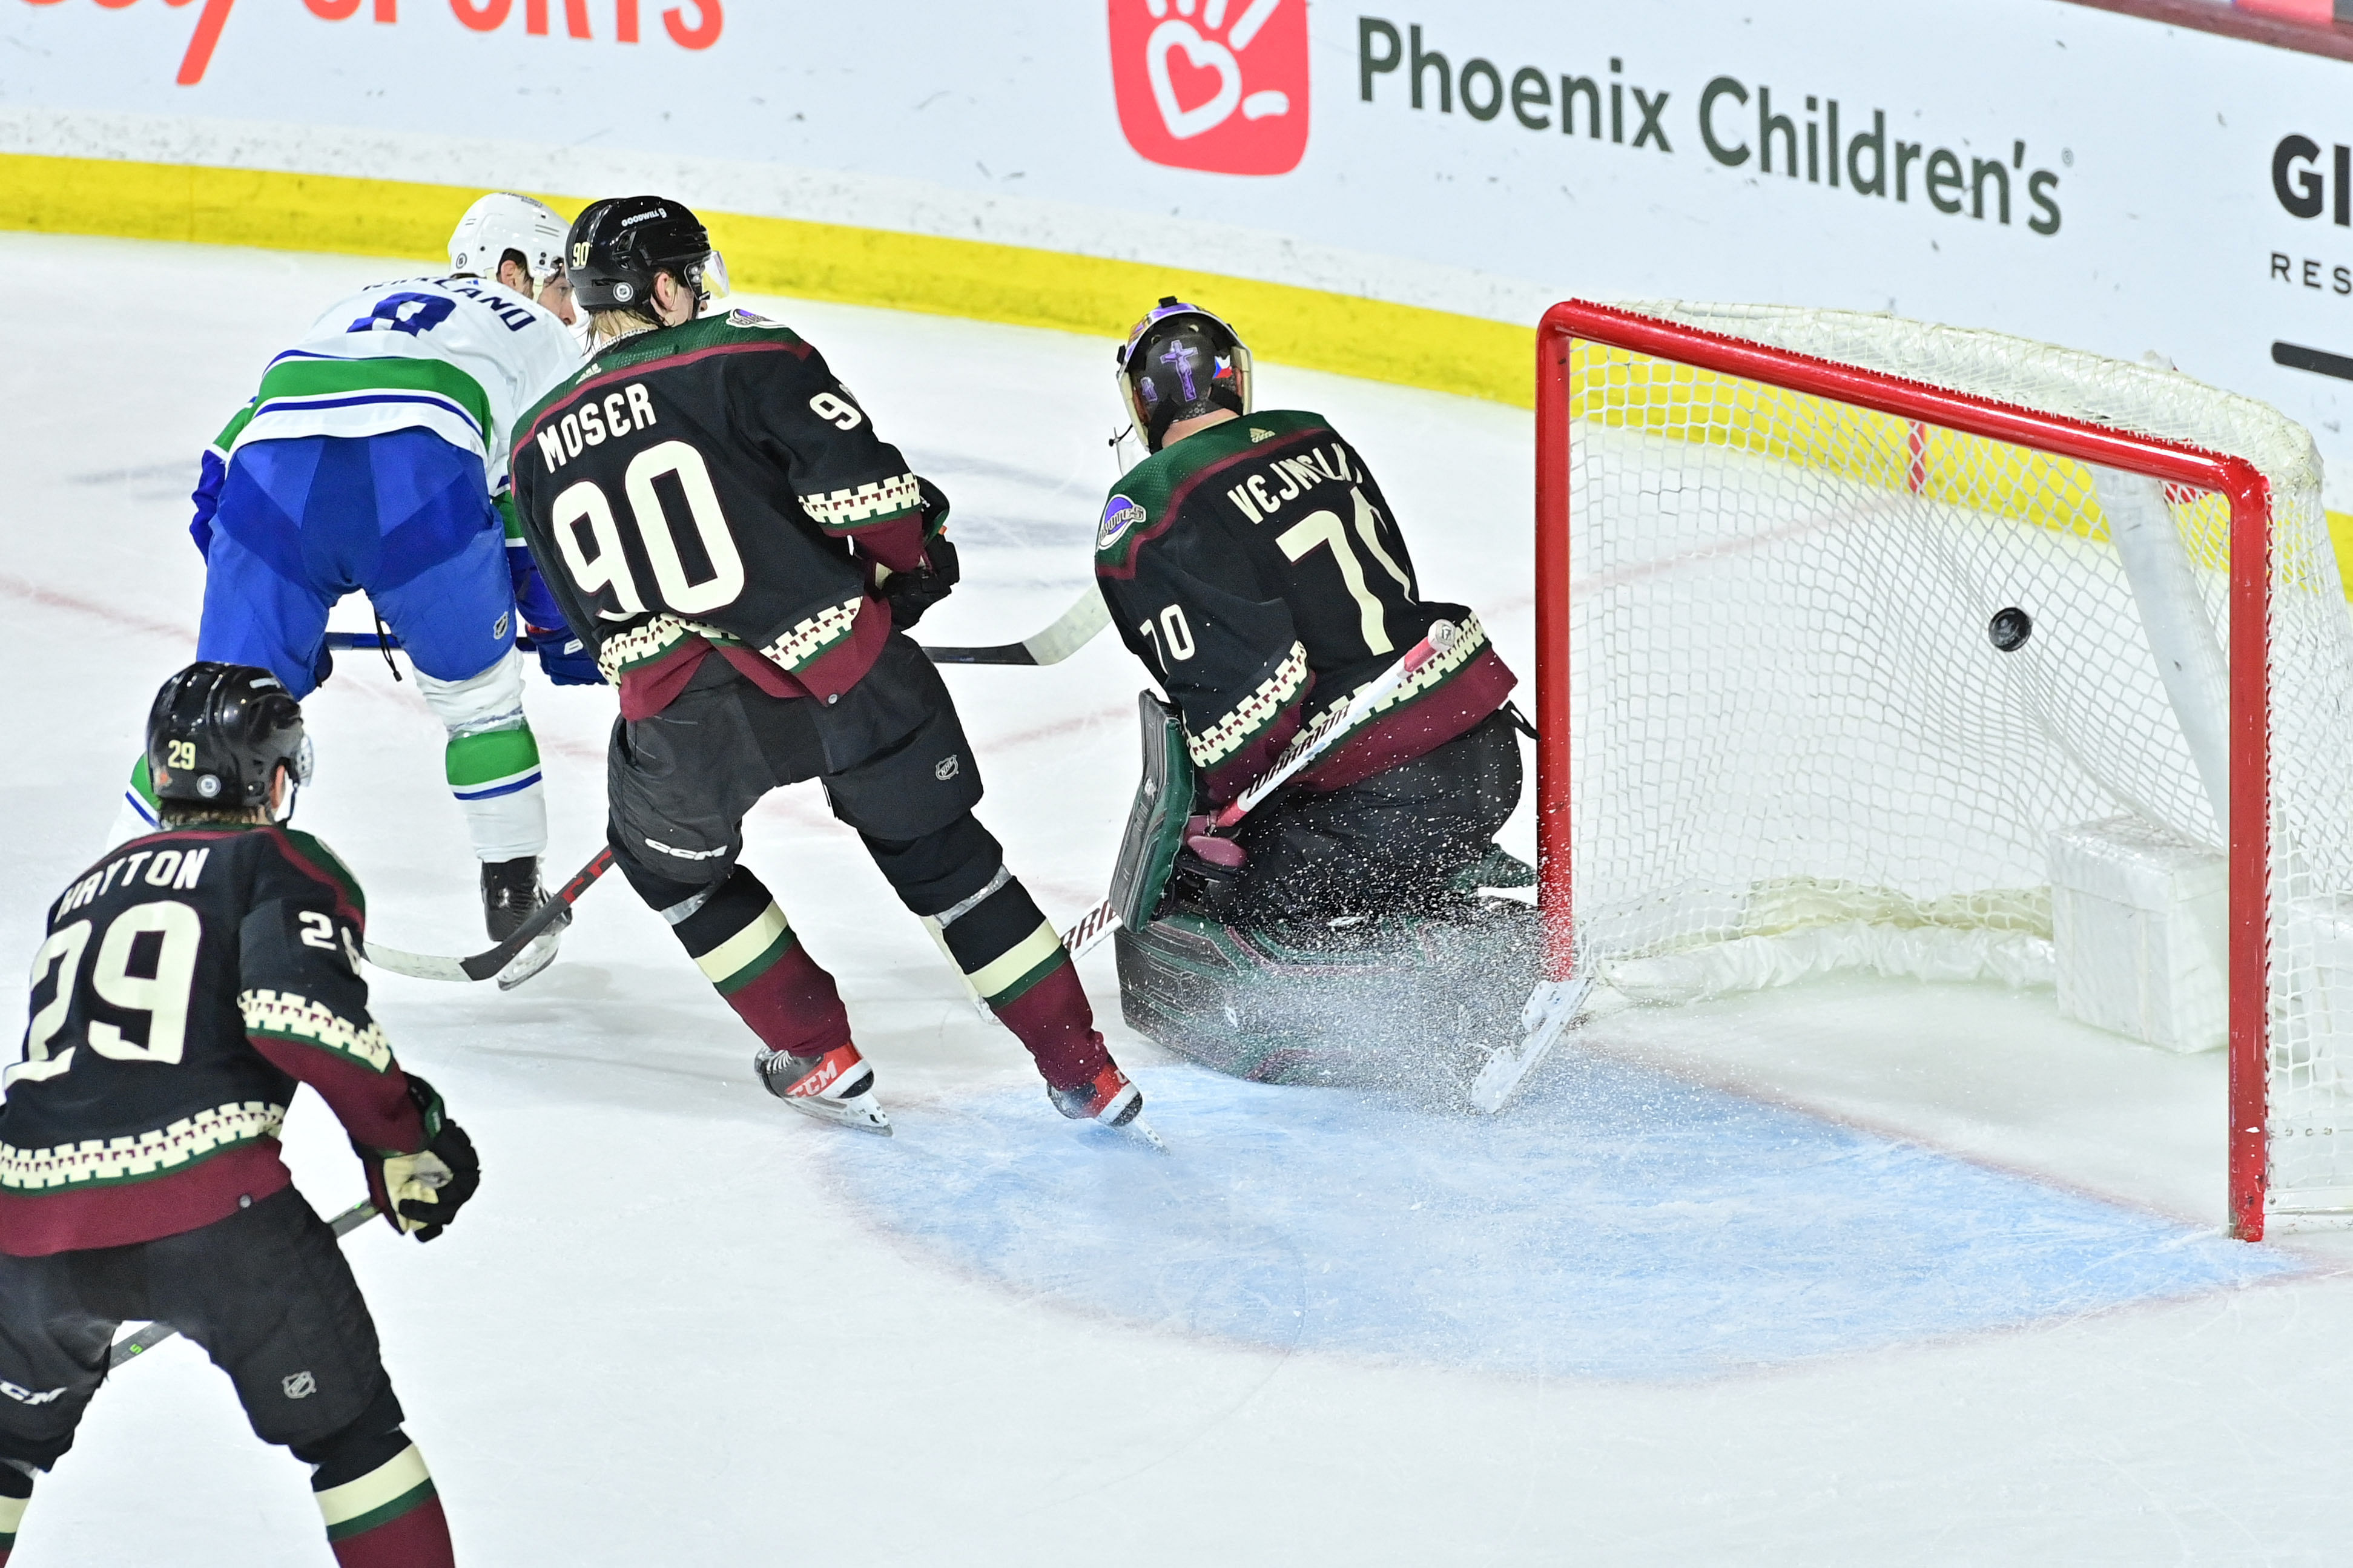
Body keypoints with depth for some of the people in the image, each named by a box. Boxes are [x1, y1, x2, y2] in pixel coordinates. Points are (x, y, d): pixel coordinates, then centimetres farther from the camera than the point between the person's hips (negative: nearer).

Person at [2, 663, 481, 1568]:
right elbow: (298, 1009, -12)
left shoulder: (87, 890, 28)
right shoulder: (284, 865, 9)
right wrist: (404, 1137, -1)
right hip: (208, 1208, -5)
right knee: (349, 1433, 11)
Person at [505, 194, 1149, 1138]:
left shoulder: (539, 449, 13)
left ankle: (821, 1059, 27)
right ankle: (1082, 1073, 20)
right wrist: (911, 557, 9)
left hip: (683, 714, 1)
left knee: (672, 861, 30)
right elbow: (857, 479, -11)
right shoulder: (743, 358, -1)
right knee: (945, 858, 16)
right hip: (845, 669, -1)